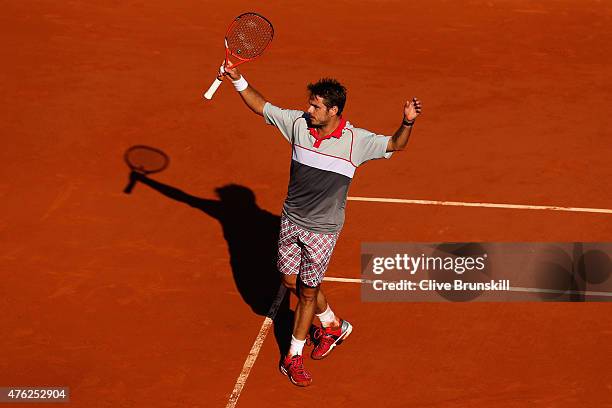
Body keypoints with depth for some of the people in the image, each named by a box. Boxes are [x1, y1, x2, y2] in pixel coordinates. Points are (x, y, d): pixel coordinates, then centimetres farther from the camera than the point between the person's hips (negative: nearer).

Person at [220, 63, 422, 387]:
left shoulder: (356, 140, -17)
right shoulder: (298, 122, -8)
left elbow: (395, 145, -10)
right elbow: (261, 106, 1)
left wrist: (407, 122, -30)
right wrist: (238, 80, -10)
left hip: (322, 230, -4)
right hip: (291, 220, 4)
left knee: (307, 292, 4)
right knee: (291, 282, 16)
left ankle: (293, 357, 22)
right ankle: (333, 325, 41)